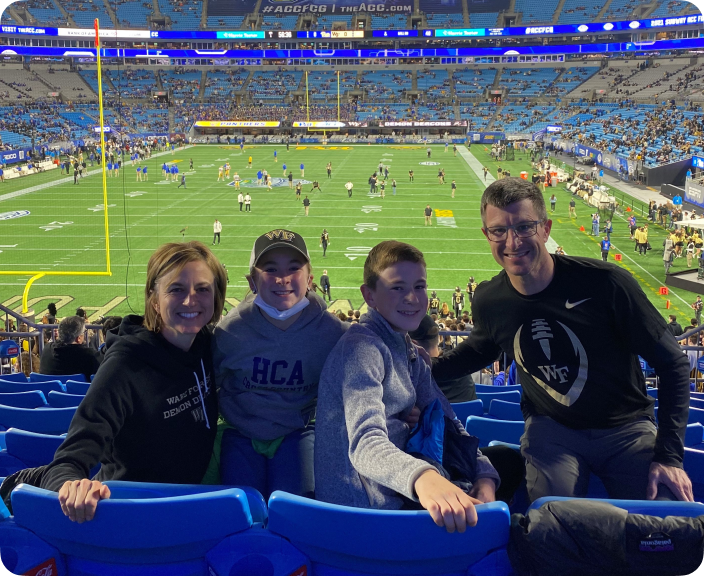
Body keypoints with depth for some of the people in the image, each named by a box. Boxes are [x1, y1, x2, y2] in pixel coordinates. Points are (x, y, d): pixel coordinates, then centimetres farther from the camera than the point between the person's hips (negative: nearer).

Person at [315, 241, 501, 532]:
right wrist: (422, 477, -53)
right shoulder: (362, 348, -19)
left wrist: (485, 476, -11)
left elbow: (447, 421, 7)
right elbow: (366, 444, -33)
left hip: (393, 500, 9)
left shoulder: (406, 350, 10)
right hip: (361, 508, -9)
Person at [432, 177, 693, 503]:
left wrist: (670, 455, -16)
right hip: (551, 428, 1)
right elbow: (481, 350, 18)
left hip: (625, 428, -1)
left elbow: (672, 363, -11)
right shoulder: (488, 302, -8)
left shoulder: (604, 283, -19)